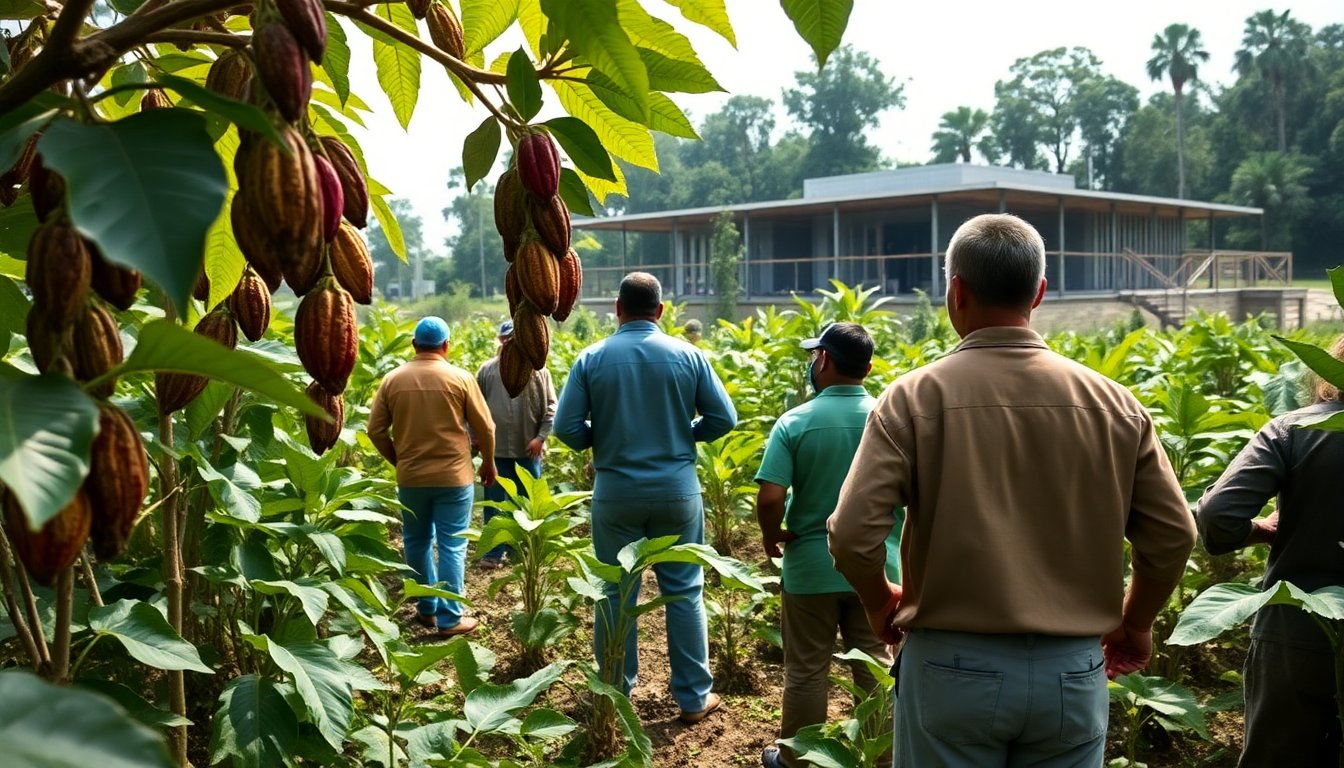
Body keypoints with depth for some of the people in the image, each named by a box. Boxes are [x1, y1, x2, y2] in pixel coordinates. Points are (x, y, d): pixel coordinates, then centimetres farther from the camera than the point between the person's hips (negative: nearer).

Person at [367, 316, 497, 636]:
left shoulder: (393, 379, -1)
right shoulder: (460, 378, -7)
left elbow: (375, 430, 2)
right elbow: (485, 428, -2)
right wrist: (488, 463, 13)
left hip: (410, 477, 3)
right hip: (453, 476, -3)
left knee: (417, 542, 18)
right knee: (451, 547, 4)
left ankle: (428, 608, 27)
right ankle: (449, 618, 7)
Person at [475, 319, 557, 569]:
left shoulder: (537, 370, -1)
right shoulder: (487, 370, 2)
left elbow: (550, 408, -1)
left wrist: (541, 437, -8)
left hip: (529, 450, 0)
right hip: (496, 450, 0)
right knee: (495, 501, 6)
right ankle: (495, 551, 15)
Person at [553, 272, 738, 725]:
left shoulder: (592, 359, -5)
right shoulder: (687, 355, -3)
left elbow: (566, 428, -7)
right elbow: (724, 419, -2)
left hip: (615, 493, 0)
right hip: (677, 490, 0)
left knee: (617, 592, 12)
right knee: (685, 593, 10)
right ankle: (694, 697, 18)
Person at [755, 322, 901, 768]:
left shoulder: (795, 422, -14)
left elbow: (769, 498, -20)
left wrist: (771, 537, -1)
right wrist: (898, 539, 13)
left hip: (812, 565, -2)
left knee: (806, 671, 13)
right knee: (876, 670, 15)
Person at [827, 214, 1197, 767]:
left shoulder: (916, 398, -12)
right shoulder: (1113, 403, -4)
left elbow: (853, 534, -16)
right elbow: (1174, 535, 1)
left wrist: (879, 602, 4)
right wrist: (1135, 622, 18)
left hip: (953, 664, -2)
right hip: (1073, 669, 3)